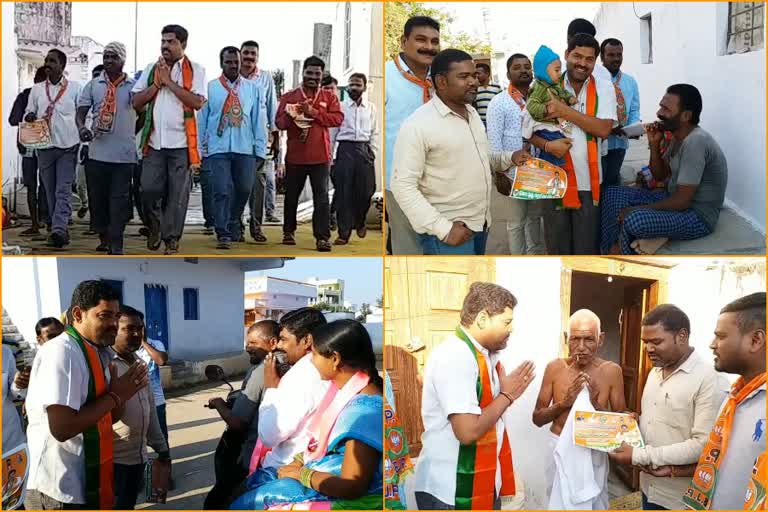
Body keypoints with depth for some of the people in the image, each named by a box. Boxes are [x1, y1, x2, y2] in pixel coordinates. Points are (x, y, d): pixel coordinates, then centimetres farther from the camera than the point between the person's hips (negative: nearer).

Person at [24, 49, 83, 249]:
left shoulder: (74, 88, 3)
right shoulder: (36, 89, 12)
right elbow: (28, 113, 15)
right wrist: (29, 117, -8)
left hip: (67, 146, -4)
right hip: (44, 147, 4)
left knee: (63, 190, -12)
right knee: (50, 191, 7)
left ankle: (58, 230, -21)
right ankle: (62, 231, 17)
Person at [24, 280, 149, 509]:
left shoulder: (97, 353, 9)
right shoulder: (62, 352, -19)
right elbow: (62, 428, -26)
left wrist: (123, 394, -4)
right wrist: (114, 396, -16)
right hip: (61, 493, -9)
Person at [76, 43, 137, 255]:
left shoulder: (134, 86, 4)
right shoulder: (93, 85, 7)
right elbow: (81, 113, 4)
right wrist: (82, 128, -16)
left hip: (124, 154, -2)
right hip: (98, 152, 2)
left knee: (119, 199, -2)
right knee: (97, 197, 8)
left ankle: (115, 244, 0)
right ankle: (103, 237, 23)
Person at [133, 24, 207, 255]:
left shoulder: (195, 70, 1)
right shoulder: (151, 69, 12)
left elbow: (197, 102, -13)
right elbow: (136, 102, 6)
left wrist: (169, 81, -11)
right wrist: (157, 82, -5)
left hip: (181, 142, -3)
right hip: (154, 141, 3)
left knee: (177, 193, 2)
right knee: (148, 189, 0)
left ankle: (172, 238, 12)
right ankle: (155, 227, 24)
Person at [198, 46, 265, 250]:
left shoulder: (253, 88, 8)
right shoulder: (210, 87, 4)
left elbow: (259, 120, 7)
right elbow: (202, 119, 6)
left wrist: (260, 151, 4)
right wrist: (200, 148, 4)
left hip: (245, 149, 2)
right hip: (218, 149, -2)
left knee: (244, 189, 8)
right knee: (222, 191, -6)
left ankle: (233, 225, 31)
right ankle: (223, 234, -1)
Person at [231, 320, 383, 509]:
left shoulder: (364, 409, -27)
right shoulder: (347, 387, 3)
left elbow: (351, 487, -28)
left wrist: (301, 473, -16)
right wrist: (299, 461, 3)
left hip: (345, 499, -9)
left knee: (243, 504, -7)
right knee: (252, 481, 10)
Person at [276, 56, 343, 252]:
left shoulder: (329, 97, 6)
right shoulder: (289, 96, 7)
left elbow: (338, 118, -9)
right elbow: (280, 122, -2)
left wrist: (313, 112, -16)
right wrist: (292, 113, -21)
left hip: (320, 156, -1)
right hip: (295, 155, 1)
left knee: (321, 197, -5)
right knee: (292, 195, 12)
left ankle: (322, 237, -5)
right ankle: (288, 231, 27)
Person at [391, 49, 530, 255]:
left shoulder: (472, 113, 10)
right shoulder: (418, 124, -16)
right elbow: (403, 186, -19)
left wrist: (509, 158, 4)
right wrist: (443, 228, -23)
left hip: (480, 223, 8)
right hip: (450, 230, -8)